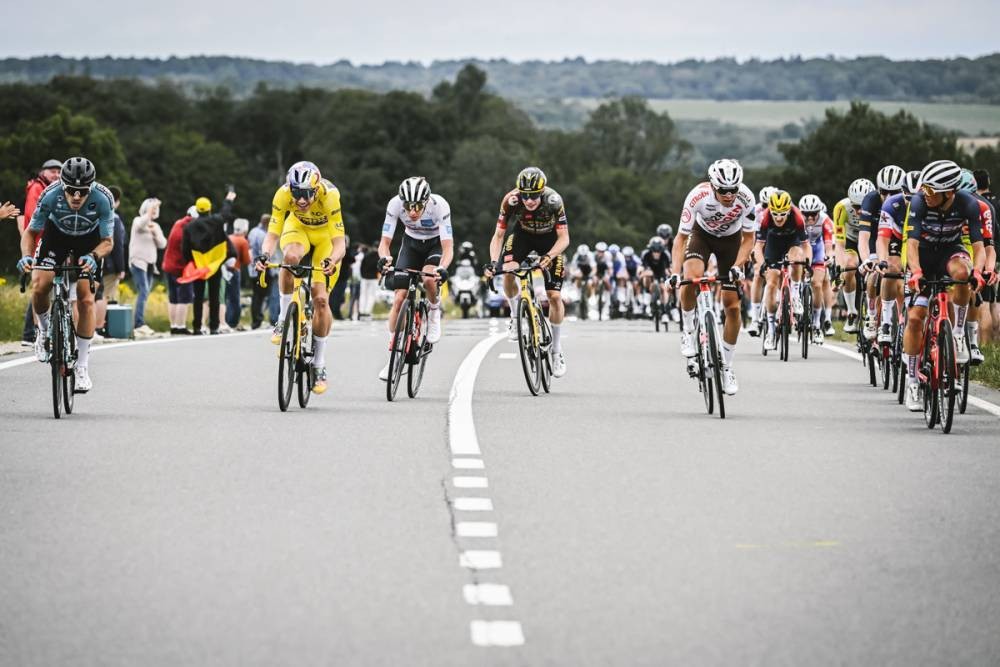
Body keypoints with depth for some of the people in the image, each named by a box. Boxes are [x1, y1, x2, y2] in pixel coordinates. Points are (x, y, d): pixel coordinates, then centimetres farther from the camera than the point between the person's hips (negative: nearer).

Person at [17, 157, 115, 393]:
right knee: (39, 287, -20)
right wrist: (27, 256, -39)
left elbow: (107, 241, -24)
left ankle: (81, 367, -4)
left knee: (85, 299, -12)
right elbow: (31, 232, -19)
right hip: (56, 234, 1)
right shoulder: (51, 195, -32)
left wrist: (93, 257, -45)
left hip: (89, 242, -1)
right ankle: (44, 331, 12)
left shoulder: (103, 199, -33)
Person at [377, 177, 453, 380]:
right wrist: (384, 259, -47)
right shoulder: (395, 204, -29)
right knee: (399, 298, -10)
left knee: (429, 279, -34)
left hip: (437, 243, -2)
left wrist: (442, 268, -55)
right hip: (411, 243, 2)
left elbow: (448, 248, -35)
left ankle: (434, 312, 0)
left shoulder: (439, 205, -34)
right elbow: (385, 242, -25)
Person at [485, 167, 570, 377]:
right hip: (522, 234, 1)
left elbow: (564, 238, -29)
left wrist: (549, 256, -47)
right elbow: (498, 236, -23)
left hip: (549, 238, -1)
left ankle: (557, 350, 7)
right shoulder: (511, 201, -30)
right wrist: (493, 263, -39)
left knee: (554, 296, -8)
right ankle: (515, 317, -1)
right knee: (508, 271, -29)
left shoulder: (553, 201, -34)